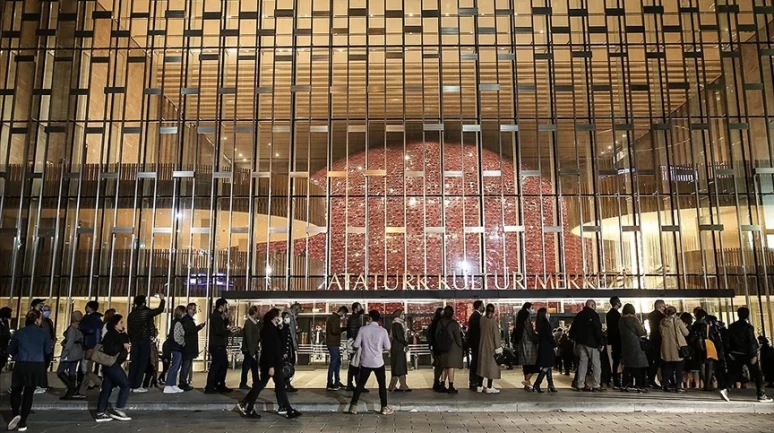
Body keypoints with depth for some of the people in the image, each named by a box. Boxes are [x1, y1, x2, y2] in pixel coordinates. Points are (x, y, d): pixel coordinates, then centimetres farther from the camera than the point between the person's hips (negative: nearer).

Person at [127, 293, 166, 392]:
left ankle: (130, 385, 8)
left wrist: (131, 340, 18)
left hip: (134, 340, 6)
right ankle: (137, 386, -5)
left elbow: (129, 329, 10)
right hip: (144, 340, -6)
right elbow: (160, 309, 1)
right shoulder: (146, 312, -9)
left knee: (134, 362, 8)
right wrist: (162, 299, 16)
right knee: (142, 363, -3)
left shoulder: (131, 314, 7)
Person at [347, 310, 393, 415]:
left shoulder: (362, 329, -5)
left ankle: (353, 406, 10)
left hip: (366, 362, 1)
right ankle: (384, 407, 14)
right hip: (378, 362, -1)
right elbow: (387, 347, -3)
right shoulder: (383, 330, -6)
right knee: (382, 384, 11)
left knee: (360, 384, 11)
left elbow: (356, 345, -3)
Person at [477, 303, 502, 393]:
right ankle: (489, 387, 6)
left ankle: (480, 386, 17)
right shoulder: (493, 321, -17)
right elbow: (496, 335, -14)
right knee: (491, 365, 4)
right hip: (491, 346, -5)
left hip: (482, 346, 5)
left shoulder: (481, 319, -4)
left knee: (482, 365, 13)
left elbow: (480, 331, 5)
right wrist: (498, 348, -9)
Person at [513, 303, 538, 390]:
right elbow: (530, 333, -17)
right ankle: (527, 380, -7)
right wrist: (537, 341, -9)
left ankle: (527, 384, 13)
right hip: (528, 344, -9)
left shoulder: (521, 318, 12)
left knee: (527, 364, 10)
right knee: (533, 363, -4)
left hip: (523, 344, 9)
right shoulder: (526, 318, -14)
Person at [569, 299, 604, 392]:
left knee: (582, 363, 8)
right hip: (592, 343, -6)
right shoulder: (593, 315, -8)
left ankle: (580, 385, 6)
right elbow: (598, 330, -14)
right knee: (596, 364, 1)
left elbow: (572, 329, 15)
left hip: (581, 342, 6)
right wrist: (601, 343, -12)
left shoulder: (579, 315, 12)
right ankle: (596, 385, -2)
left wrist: (573, 338, 25)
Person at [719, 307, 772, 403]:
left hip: (736, 354, 4)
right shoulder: (748, 327, -10)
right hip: (747, 354, -4)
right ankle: (761, 395, 8)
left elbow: (727, 341, 6)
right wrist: (753, 355, -16)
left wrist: (728, 353, 10)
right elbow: (752, 342, -15)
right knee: (756, 374, 7)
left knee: (734, 373, 6)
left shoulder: (732, 326, 6)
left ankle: (724, 388, -12)